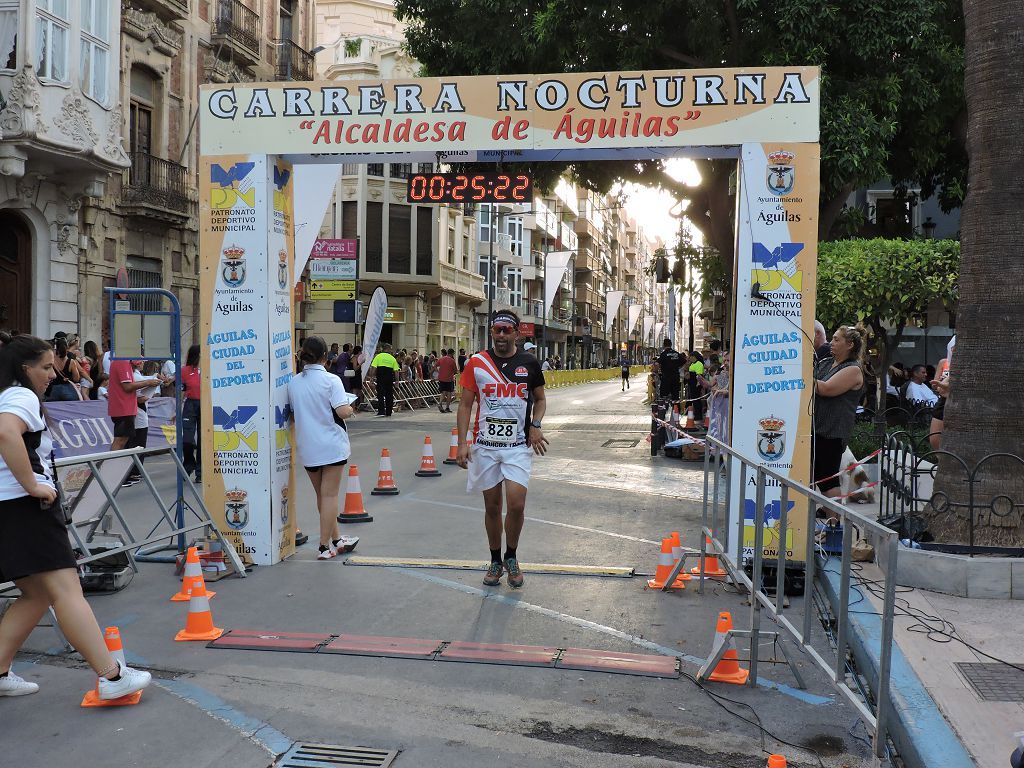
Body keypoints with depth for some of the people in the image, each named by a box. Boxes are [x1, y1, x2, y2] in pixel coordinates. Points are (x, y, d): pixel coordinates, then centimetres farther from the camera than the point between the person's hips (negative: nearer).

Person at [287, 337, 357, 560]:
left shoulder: (293, 382, 2)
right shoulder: (330, 380, -13)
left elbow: (292, 414, 9)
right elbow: (343, 411, -20)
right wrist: (351, 409, 0)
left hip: (307, 447, 5)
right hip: (331, 445, -5)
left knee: (321, 494, 17)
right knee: (330, 495, 2)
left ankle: (335, 539, 30)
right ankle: (325, 546, 3)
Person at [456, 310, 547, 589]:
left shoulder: (529, 363, 2)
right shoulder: (476, 363, -1)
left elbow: (540, 399, 14)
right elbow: (465, 405, 2)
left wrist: (535, 425, -5)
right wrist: (462, 443, -5)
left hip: (518, 446, 0)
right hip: (485, 445, 1)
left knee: (516, 505, -11)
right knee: (492, 506, 9)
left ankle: (511, 557, 14)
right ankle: (496, 561, 27)